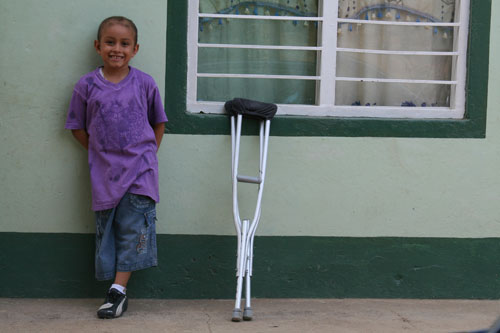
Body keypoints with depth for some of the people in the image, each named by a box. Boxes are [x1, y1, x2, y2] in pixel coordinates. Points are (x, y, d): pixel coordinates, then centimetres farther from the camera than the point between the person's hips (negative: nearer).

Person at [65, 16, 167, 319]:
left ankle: (118, 289, -2)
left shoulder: (145, 84, 0)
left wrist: (148, 155, 6)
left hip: (139, 170, -1)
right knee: (107, 228, 3)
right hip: (104, 172, 1)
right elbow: (78, 128, 9)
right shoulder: (87, 85, 1)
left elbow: (158, 123, 12)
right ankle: (118, 291, 12)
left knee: (133, 229, -5)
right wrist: (101, 151, 2)